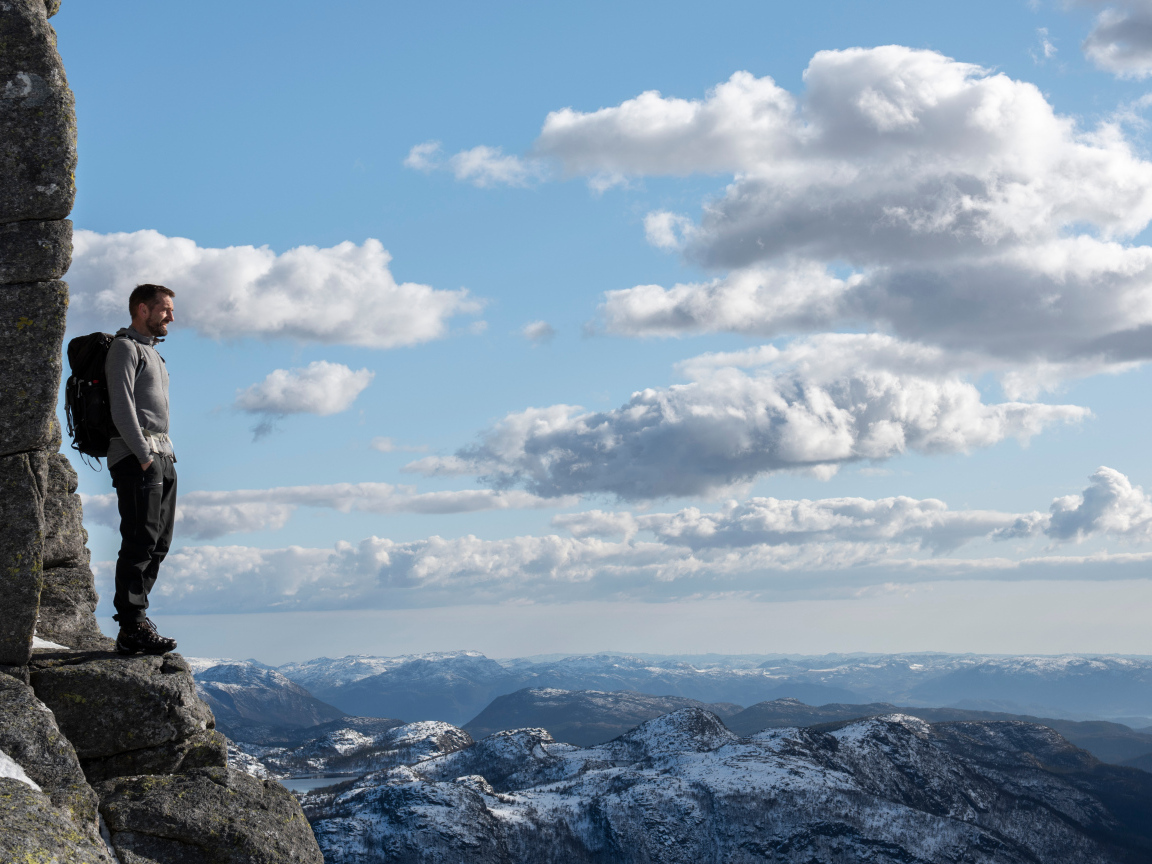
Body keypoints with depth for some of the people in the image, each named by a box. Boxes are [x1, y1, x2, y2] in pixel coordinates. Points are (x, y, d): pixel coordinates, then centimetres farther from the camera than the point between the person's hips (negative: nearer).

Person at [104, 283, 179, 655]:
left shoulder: (151, 352, 25)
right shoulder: (125, 347, -4)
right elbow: (121, 407, -14)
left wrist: (167, 454, 15)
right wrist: (144, 455, -18)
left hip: (161, 456, 10)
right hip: (135, 456, -10)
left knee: (158, 543, 7)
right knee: (140, 541, -13)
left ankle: (136, 619, 10)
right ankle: (132, 630, -14)